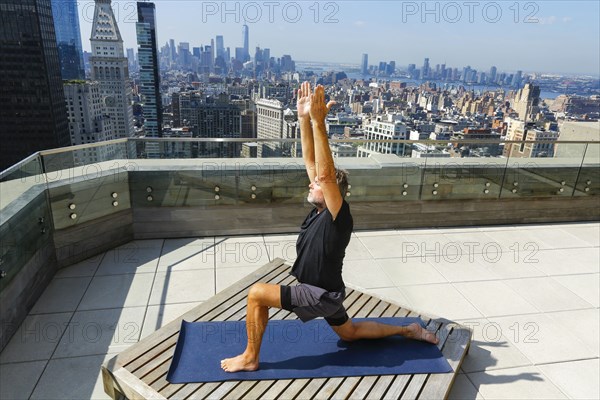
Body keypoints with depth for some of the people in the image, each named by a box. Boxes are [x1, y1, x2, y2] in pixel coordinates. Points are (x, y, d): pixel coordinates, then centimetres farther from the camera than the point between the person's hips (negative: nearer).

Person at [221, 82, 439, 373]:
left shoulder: (338, 217, -25)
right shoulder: (320, 208, -3)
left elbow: (326, 173, -40)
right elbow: (311, 163, -5)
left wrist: (318, 121, -43)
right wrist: (304, 118, -13)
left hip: (321, 295, -9)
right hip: (321, 291, 10)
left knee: (256, 293, -13)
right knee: (350, 333, 28)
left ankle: (250, 358, 3)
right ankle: (408, 330, 35)